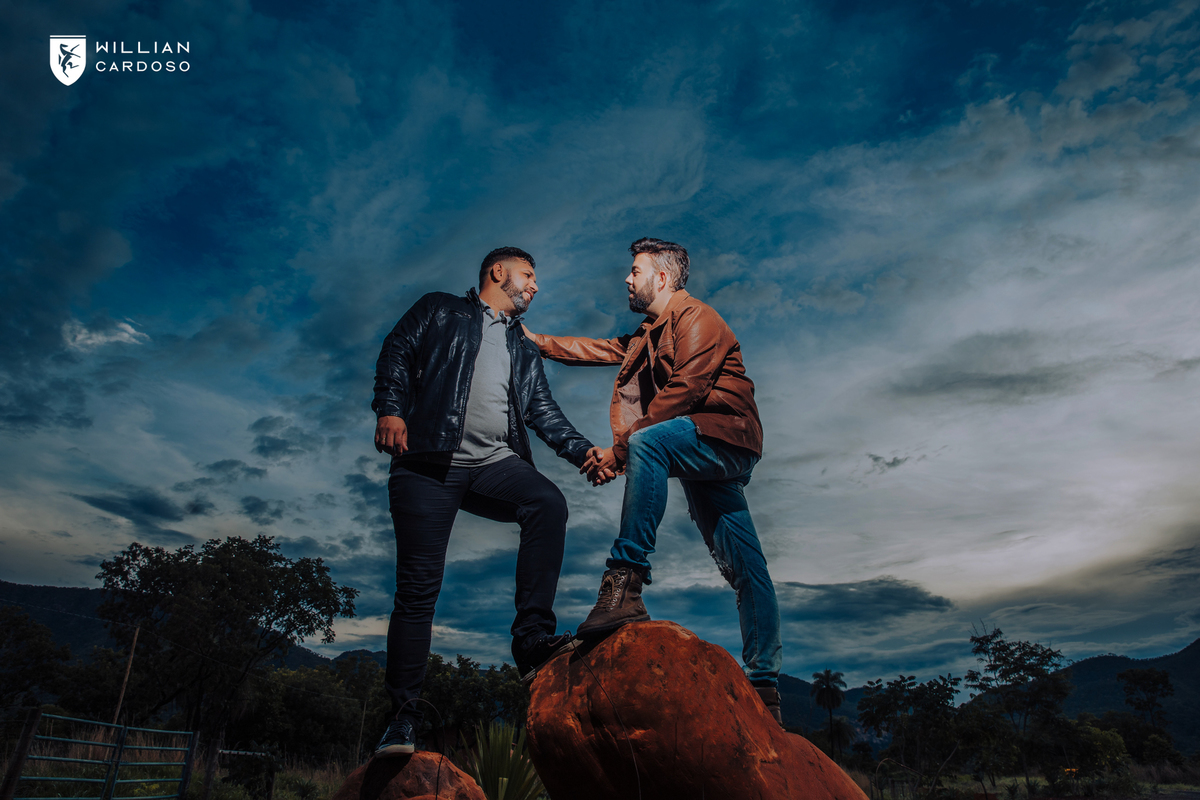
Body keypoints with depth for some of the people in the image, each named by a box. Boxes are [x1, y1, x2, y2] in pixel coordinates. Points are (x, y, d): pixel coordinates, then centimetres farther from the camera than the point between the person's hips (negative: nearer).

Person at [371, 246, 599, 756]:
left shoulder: (524, 350, 28)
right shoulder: (440, 311, 19)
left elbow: (543, 412, 19)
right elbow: (398, 353, 6)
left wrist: (582, 451, 3)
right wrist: (391, 408, -13)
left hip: (495, 465, 4)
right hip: (429, 463, -3)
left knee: (548, 504, -27)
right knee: (418, 588, -6)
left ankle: (533, 639, -24)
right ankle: (403, 715, 5)